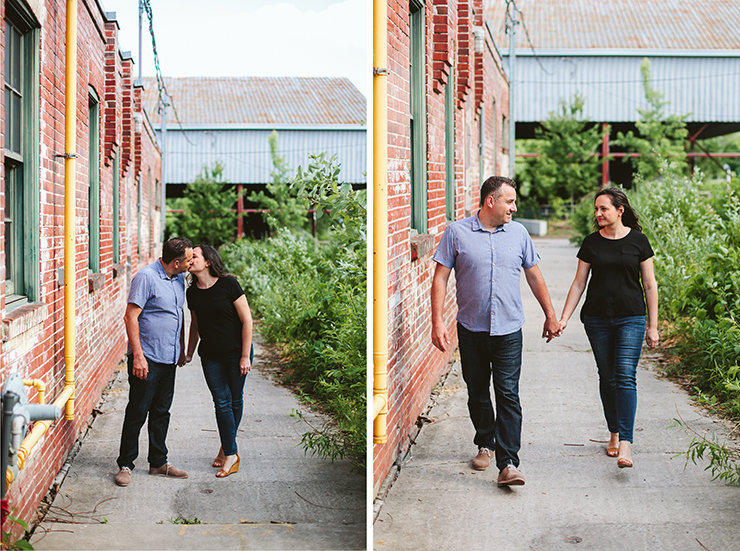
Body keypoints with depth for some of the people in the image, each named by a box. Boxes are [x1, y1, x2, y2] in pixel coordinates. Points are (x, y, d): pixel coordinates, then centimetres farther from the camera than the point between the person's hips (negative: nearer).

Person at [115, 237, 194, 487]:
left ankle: (158, 462, 23)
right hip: (146, 359, -8)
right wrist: (138, 355, -21)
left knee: (161, 412, 14)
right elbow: (130, 317, -18)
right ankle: (125, 465, 9)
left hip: (169, 359, 8)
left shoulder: (179, 279, 10)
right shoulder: (146, 277, -15)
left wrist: (181, 348, 23)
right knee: (137, 413, -1)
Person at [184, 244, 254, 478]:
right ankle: (231, 454, 5)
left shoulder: (228, 284, -15)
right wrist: (189, 353, 18)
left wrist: (245, 356, -14)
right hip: (211, 356, 3)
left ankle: (227, 448, 22)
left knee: (236, 400, 6)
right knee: (222, 402, 0)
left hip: (236, 352, -3)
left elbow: (246, 320, -13)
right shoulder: (193, 292, 0)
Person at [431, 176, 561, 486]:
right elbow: (440, 278, -2)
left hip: (508, 331, 0)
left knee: (508, 395, -8)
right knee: (477, 393, 11)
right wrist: (438, 322, -10)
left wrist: (550, 316, 19)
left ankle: (508, 464, -10)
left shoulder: (518, 233, 7)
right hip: (471, 330, 0)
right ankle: (485, 444, 33)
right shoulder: (457, 233, -2)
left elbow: (534, 276, 16)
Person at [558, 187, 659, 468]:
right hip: (597, 319, 3)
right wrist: (563, 318, 0)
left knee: (625, 376, -13)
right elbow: (579, 283, 8)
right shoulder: (592, 243, 4)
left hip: (631, 318, -2)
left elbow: (649, 285, 4)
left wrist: (653, 326, 2)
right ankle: (614, 433, 23)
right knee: (607, 378, 8)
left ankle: (625, 444, -20)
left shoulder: (638, 241, 0)